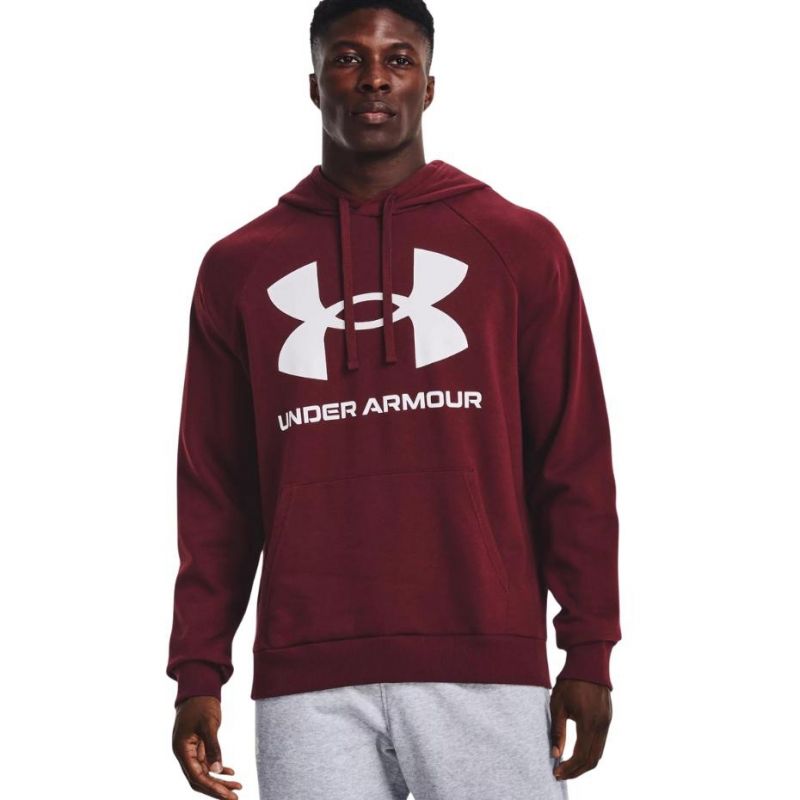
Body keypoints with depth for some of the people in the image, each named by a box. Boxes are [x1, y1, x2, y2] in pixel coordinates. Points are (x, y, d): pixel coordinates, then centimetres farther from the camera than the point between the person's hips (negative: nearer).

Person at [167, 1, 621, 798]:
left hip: (485, 668, -1)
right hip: (308, 681, 1)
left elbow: (573, 464, 6)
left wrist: (588, 650, 1)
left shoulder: (520, 245, 9)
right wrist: (198, 670, 5)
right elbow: (215, 490, 11)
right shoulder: (239, 267, 12)